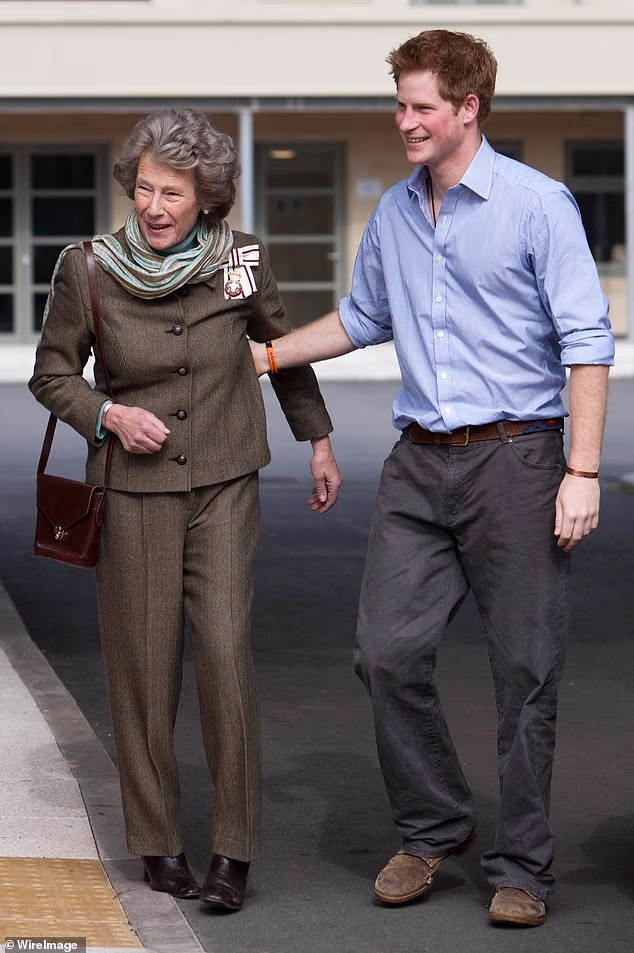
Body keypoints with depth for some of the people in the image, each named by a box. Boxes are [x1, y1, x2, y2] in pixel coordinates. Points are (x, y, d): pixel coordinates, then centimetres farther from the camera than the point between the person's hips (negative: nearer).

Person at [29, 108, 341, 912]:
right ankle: (156, 843, 18)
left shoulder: (241, 260, -5)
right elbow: (52, 373, 4)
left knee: (225, 651, -10)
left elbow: (284, 347, 13)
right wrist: (110, 415, -15)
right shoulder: (89, 269, -9)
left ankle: (234, 852, -1)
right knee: (143, 664, 3)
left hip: (223, 486, 0)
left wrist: (318, 442, 20)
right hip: (132, 490, 0)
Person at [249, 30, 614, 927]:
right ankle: (434, 827, 19)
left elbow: (587, 340, -9)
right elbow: (363, 317, 29)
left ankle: (520, 868, 11)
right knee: (388, 651, -1)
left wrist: (582, 472, -14)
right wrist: (267, 354, 21)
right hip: (419, 463, 5)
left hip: (515, 458, -5)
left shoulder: (538, 205, -7)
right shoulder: (393, 214, 11)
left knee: (524, 669, 0)